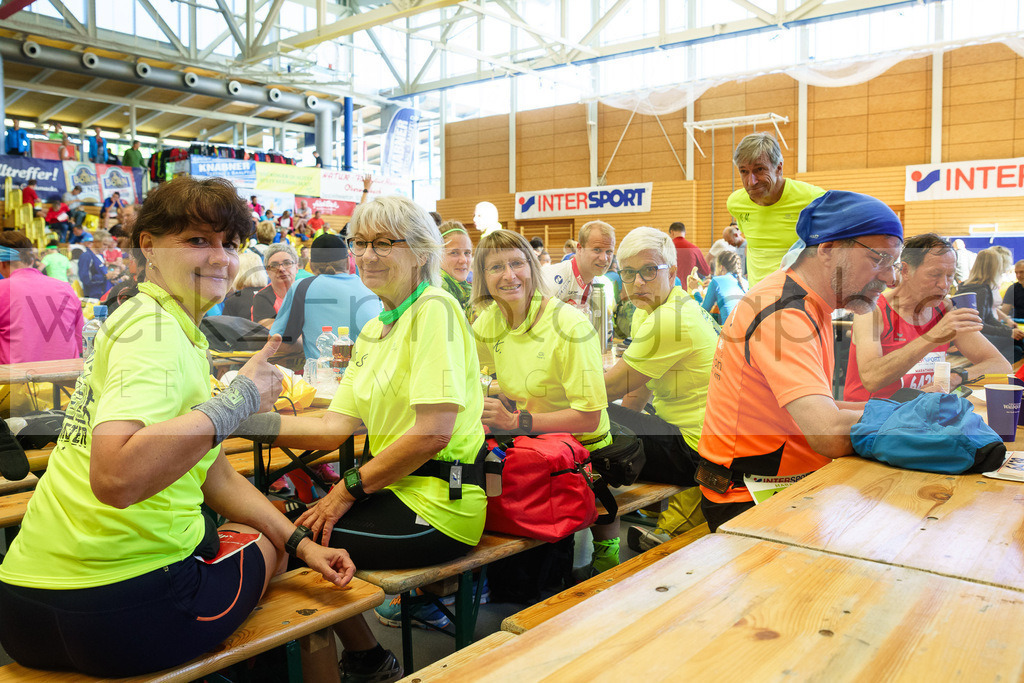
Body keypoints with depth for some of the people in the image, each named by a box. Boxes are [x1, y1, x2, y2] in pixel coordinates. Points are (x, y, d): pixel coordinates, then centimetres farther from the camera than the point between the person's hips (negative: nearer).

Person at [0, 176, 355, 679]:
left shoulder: (172, 330, 14)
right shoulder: (154, 330, -16)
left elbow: (214, 474, 16)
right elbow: (115, 477, -34)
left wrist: (300, 541, 11)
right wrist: (240, 397, -26)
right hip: (118, 606, -8)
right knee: (268, 547, 17)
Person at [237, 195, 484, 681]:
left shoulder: (435, 309, -13)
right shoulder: (373, 331, 14)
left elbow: (433, 432, -21)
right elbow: (335, 427, 4)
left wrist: (350, 489, -14)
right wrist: (252, 419, -10)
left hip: (436, 504, -8)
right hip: (397, 491, 8)